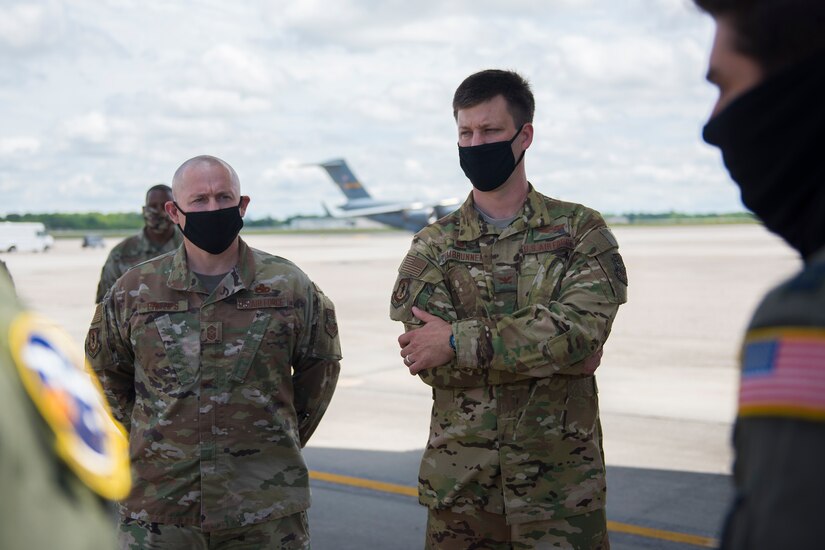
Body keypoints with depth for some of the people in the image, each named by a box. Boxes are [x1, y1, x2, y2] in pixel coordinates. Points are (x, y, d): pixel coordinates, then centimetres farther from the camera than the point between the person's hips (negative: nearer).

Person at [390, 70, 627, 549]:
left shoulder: (581, 231, 1)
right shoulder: (433, 247, 4)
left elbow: (581, 329, -17)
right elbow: (426, 359, -10)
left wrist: (460, 343, -18)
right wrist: (551, 350, -15)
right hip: (460, 486, 2)